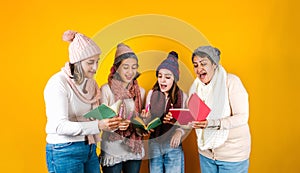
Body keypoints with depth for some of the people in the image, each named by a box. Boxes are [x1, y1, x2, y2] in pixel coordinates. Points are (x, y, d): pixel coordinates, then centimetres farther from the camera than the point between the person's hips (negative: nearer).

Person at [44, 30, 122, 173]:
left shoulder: (90, 83, 8)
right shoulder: (58, 83, -14)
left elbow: (92, 116, 9)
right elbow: (60, 125, -22)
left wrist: (112, 124, -10)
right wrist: (98, 125, -31)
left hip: (89, 150, 7)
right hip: (64, 152, -6)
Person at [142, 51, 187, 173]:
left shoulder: (182, 96, -7)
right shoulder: (151, 94, -2)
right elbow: (147, 119, 6)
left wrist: (179, 132, -22)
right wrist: (145, 117, -16)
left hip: (173, 146, -1)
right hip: (154, 145, 2)